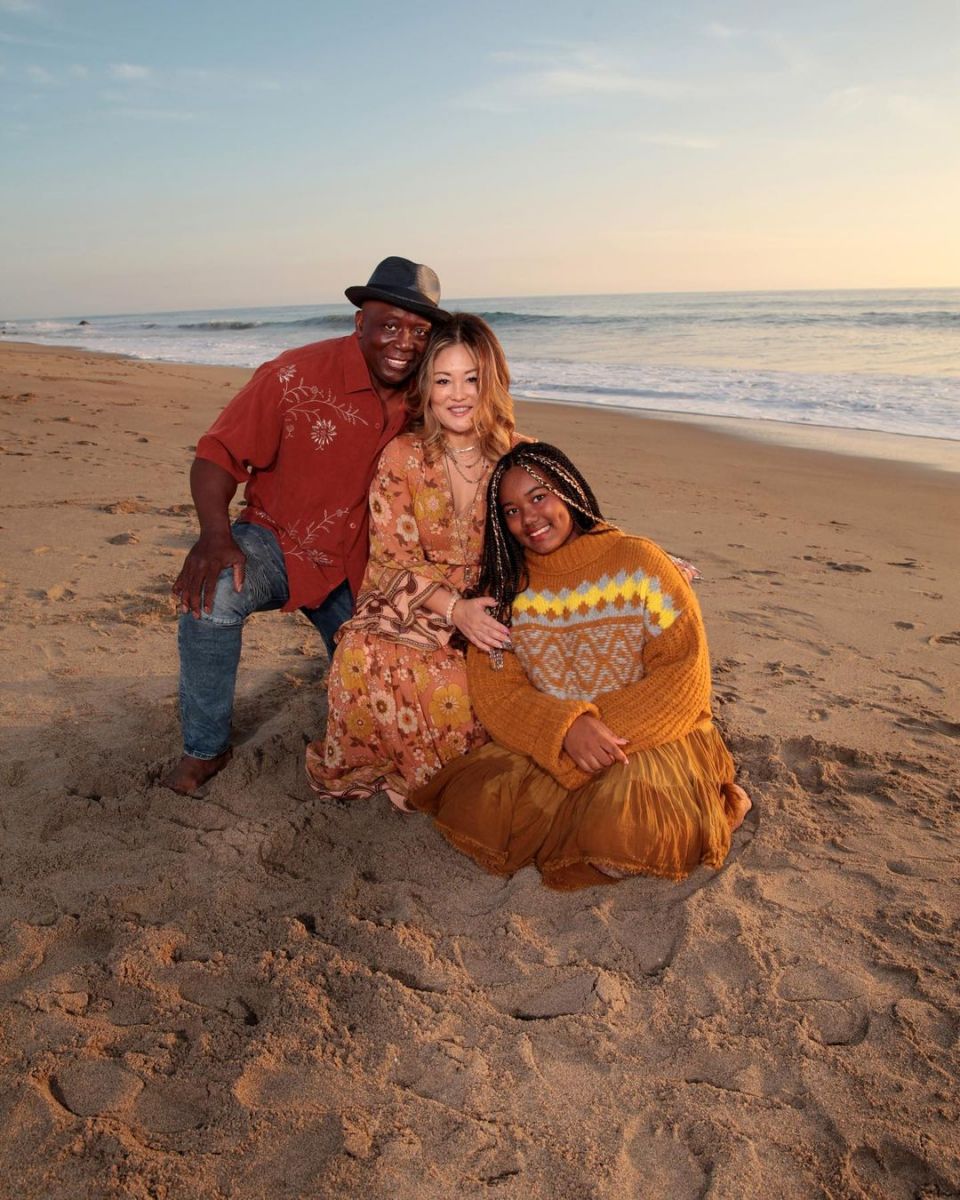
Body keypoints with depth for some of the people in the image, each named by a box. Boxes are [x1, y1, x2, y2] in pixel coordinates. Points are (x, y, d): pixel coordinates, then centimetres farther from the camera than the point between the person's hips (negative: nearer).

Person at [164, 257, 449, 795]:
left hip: (357, 567, 4)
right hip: (278, 543, -4)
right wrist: (216, 537, -36)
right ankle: (205, 749, -12)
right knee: (213, 594, -34)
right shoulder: (298, 376, -20)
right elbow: (219, 455, -19)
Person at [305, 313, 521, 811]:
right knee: (364, 657, -33)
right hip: (413, 612, 0)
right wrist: (455, 608, -23)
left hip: (495, 615, 1)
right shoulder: (402, 457, -1)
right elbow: (392, 562, -6)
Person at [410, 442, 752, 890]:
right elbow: (494, 690, -4)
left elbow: (684, 670, -10)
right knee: (474, 807, -20)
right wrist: (566, 727, -23)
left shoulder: (638, 561, -6)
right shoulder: (505, 587, 4)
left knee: (619, 825, -31)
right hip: (547, 745, 3)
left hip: (647, 736, -3)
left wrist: (608, 731, -21)